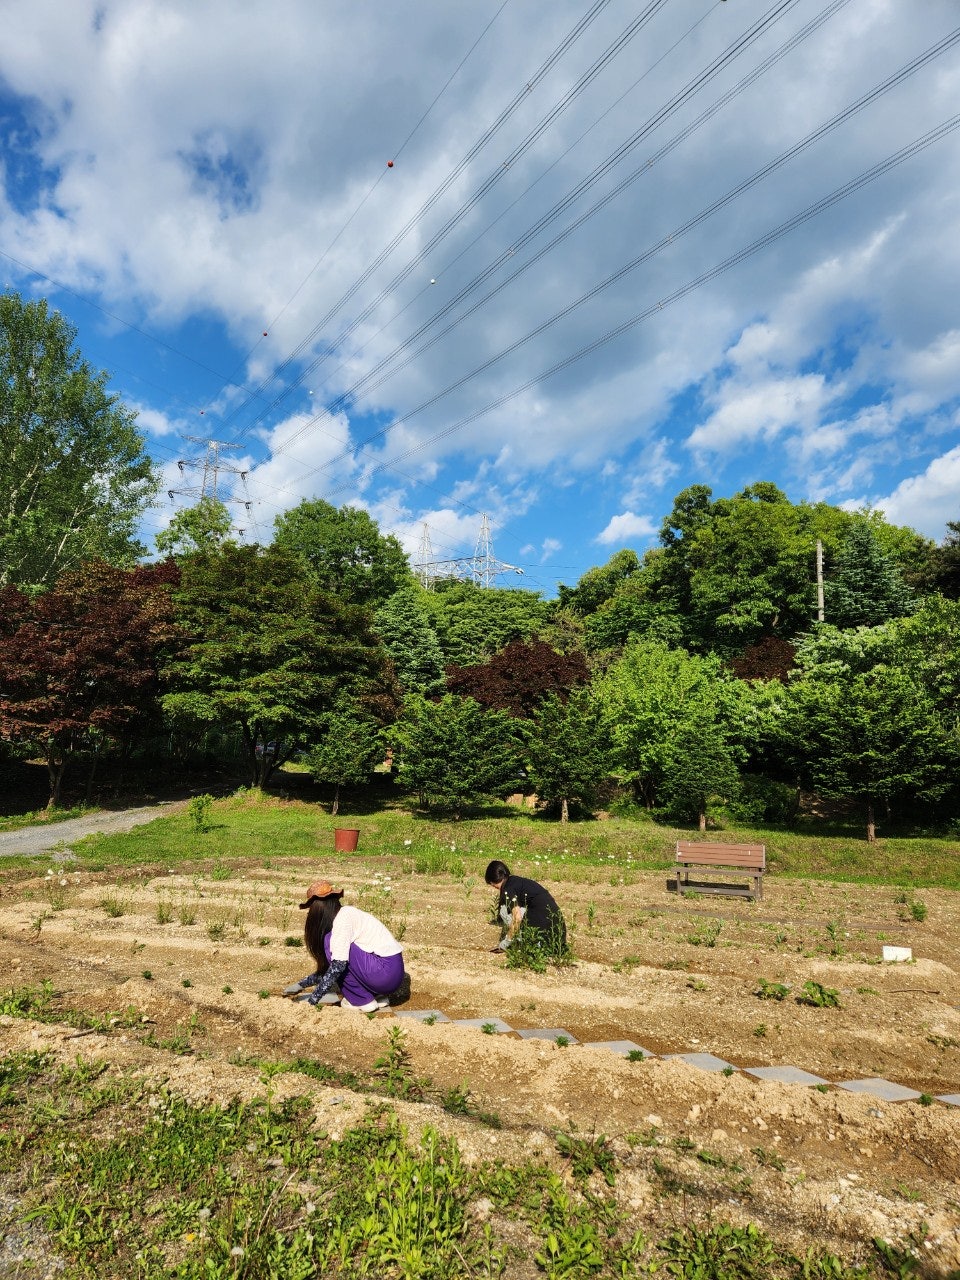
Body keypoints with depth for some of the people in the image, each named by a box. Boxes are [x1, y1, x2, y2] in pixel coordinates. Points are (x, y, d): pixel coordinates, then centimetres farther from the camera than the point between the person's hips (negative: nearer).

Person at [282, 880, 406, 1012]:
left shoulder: (343, 917, -12)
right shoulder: (347, 914, 15)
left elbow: (338, 964, -19)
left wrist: (312, 999, -13)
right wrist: (302, 984, 22)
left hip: (385, 973, -9)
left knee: (330, 943, -9)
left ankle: (362, 1001, -1)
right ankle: (377, 996, 13)